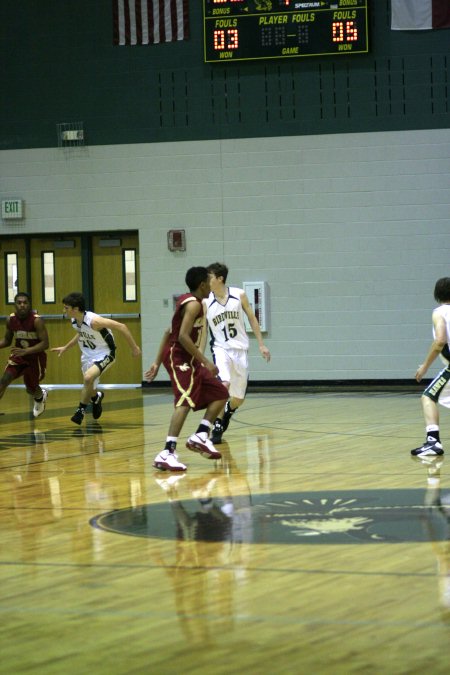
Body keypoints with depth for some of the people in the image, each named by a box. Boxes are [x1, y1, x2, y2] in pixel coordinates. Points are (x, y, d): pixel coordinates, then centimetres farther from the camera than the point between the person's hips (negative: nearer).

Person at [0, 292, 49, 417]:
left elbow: (45, 344, -25)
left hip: (35, 356, -4)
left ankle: (41, 397, 50)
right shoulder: (10, 320, -7)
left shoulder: (37, 320, -23)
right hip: (18, 355, 4)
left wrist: (26, 351, -36)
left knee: (31, 388, 12)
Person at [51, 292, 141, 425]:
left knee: (88, 377, -31)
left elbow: (121, 327, -27)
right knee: (89, 389, 16)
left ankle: (81, 409, -12)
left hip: (104, 354, -8)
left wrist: (134, 347, -24)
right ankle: (96, 397, 53)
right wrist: (65, 348, 22)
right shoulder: (74, 321, -6)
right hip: (88, 355, 8)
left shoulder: (93, 321, -30)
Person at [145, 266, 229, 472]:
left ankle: (200, 436, 9)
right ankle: (167, 453, -31)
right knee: (185, 401, -22)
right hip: (180, 358, -10)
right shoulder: (193, 304, -13)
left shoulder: (186, 301, 17)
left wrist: (157, 362, 18)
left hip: (189, 360, 10)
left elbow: (169, 332, 18)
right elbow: (183, 336, -24)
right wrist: (205, 361, -23)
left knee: (220, 394, 13)